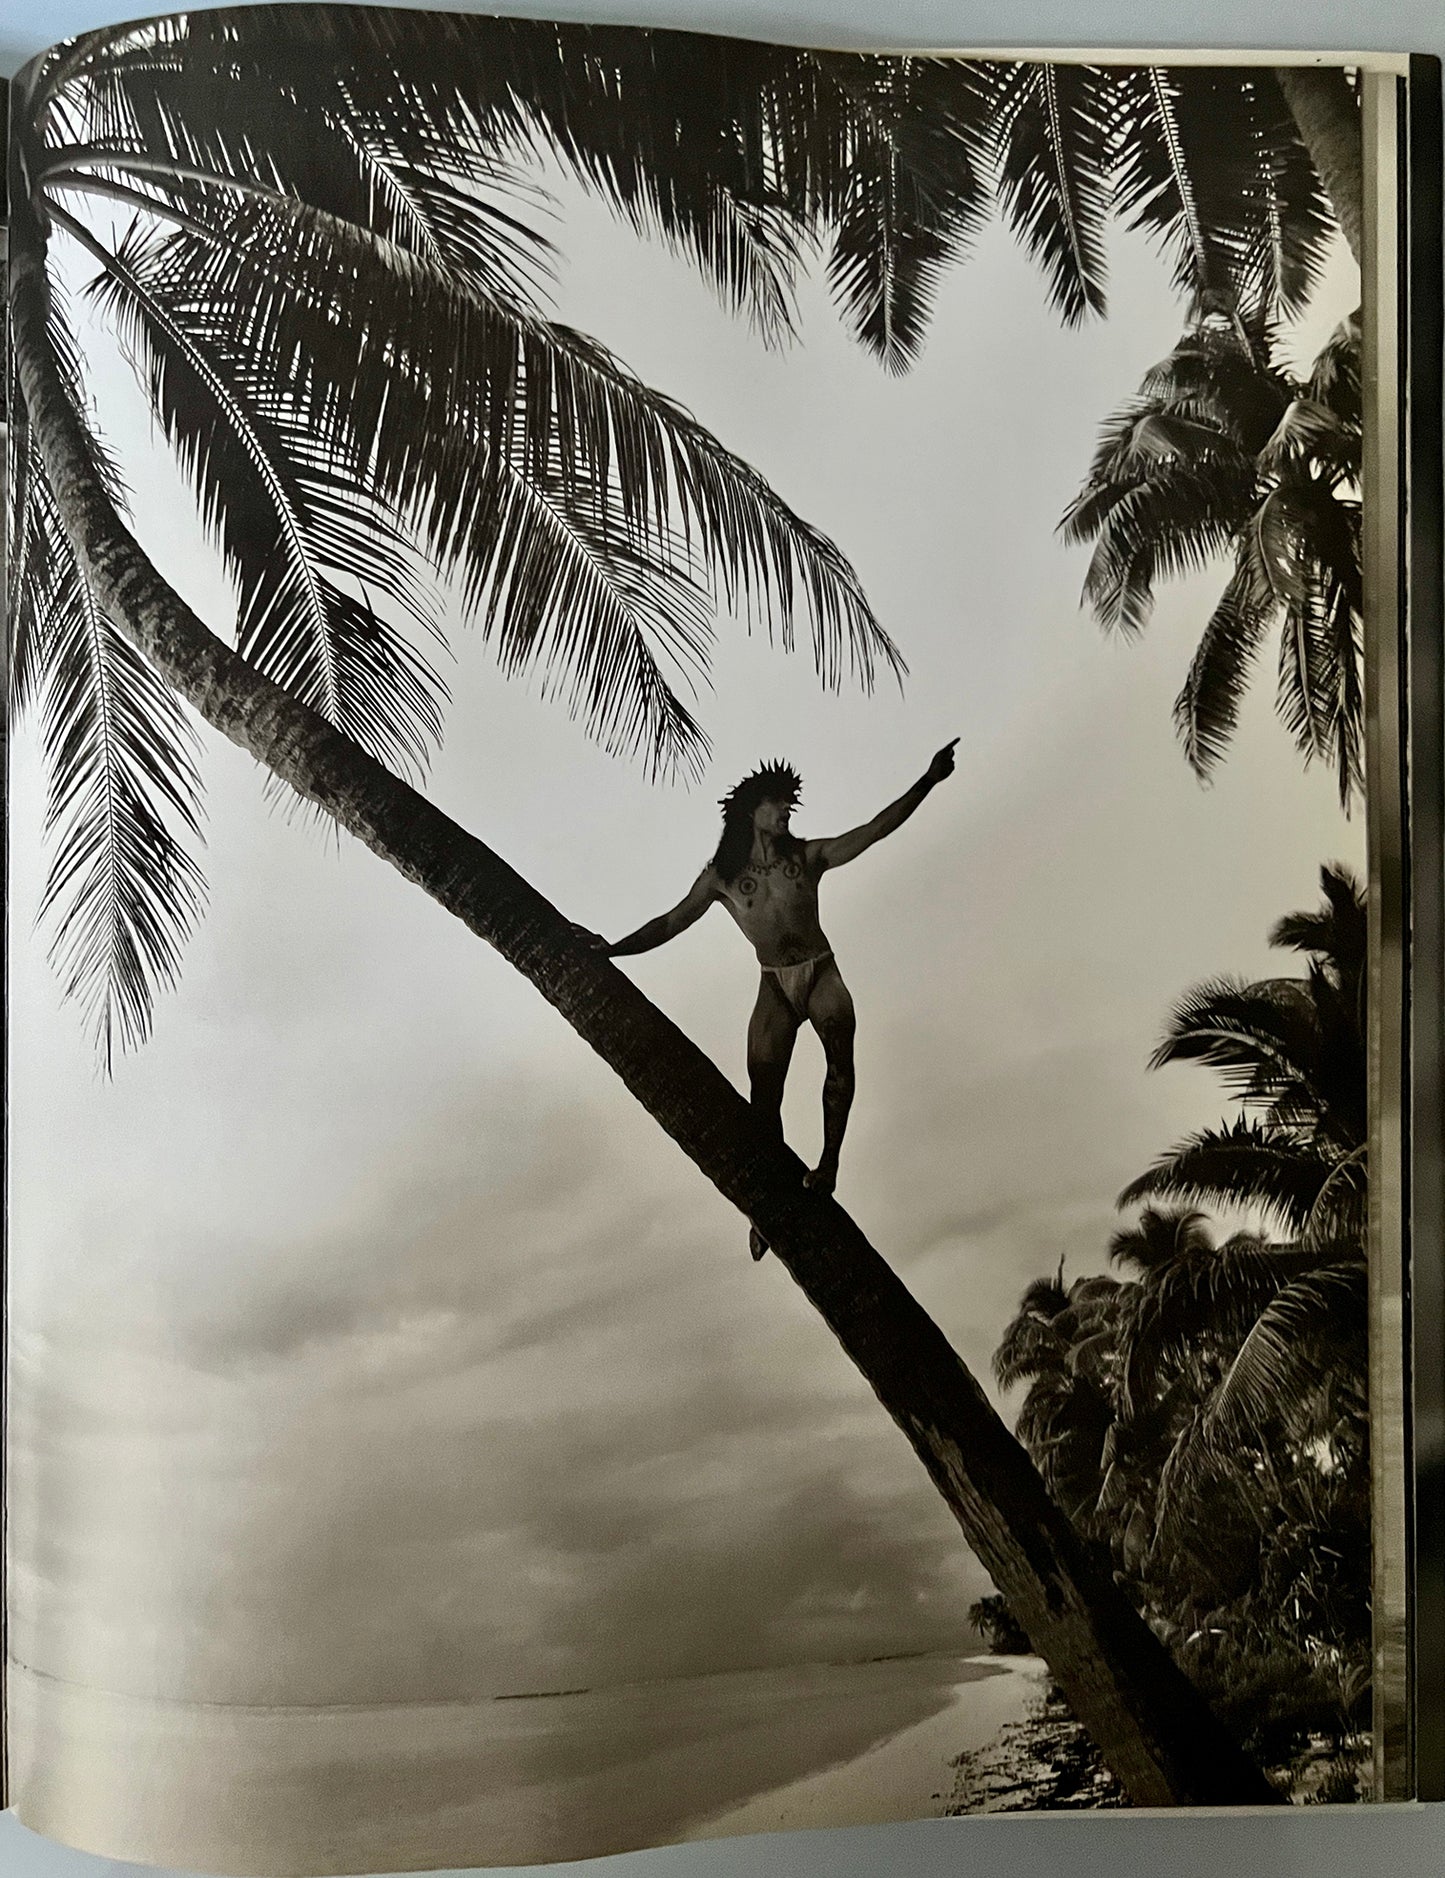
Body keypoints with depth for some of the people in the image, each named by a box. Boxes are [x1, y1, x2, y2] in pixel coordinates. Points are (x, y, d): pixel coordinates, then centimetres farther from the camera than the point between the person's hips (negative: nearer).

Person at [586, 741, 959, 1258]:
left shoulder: (807, 856, 1)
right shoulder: (722, 874, 1)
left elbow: (875, 829, -4)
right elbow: (673, 921, 3)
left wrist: (926, 782, -12)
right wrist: (614, 949, -6)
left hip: (822, 973, 0)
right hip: (774, 987, 0)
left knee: (841, 1055, -28)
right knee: (764, 1094, -5)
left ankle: (829, 1165, -25)